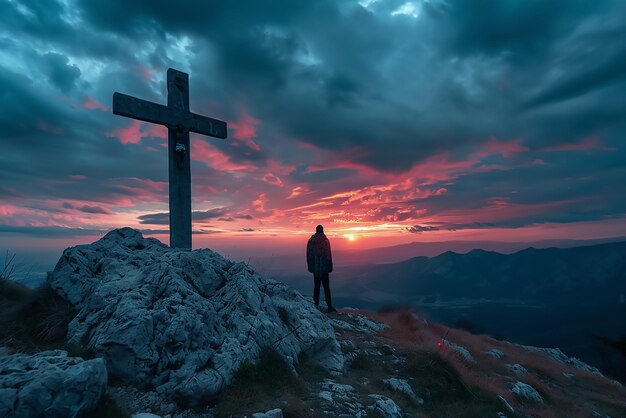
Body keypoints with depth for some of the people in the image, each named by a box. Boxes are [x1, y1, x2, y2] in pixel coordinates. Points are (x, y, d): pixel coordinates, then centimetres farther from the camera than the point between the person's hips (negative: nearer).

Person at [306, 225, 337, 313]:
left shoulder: (310, 240, 3)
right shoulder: (325, 240, -10)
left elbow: (308, 255, 7)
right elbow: (328, 255, -11)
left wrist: (310, 267, 14)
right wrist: (330, 267, -4)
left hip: (315, 268, 4)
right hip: (324, 268, -4)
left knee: (316, 286, 13)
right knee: (326, 287, 0)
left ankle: (316, 305, 14)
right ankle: (329, 307, -1)